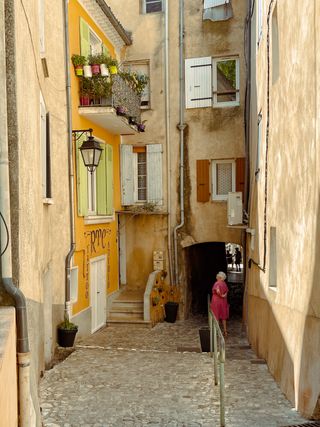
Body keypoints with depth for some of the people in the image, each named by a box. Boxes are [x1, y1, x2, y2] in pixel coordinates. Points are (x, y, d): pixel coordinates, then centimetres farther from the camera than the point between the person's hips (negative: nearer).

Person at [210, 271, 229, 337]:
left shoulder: (217, 283, -15)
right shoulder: (224, 284, 4)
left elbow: (217, 291, -30)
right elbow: (226, 292, 4)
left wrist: (221, 296, -16)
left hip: (216, 301, -6)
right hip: (223, 302, 6)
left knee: (216, 317, 3)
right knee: (223, 317, 15)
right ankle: (225, 331, 20)